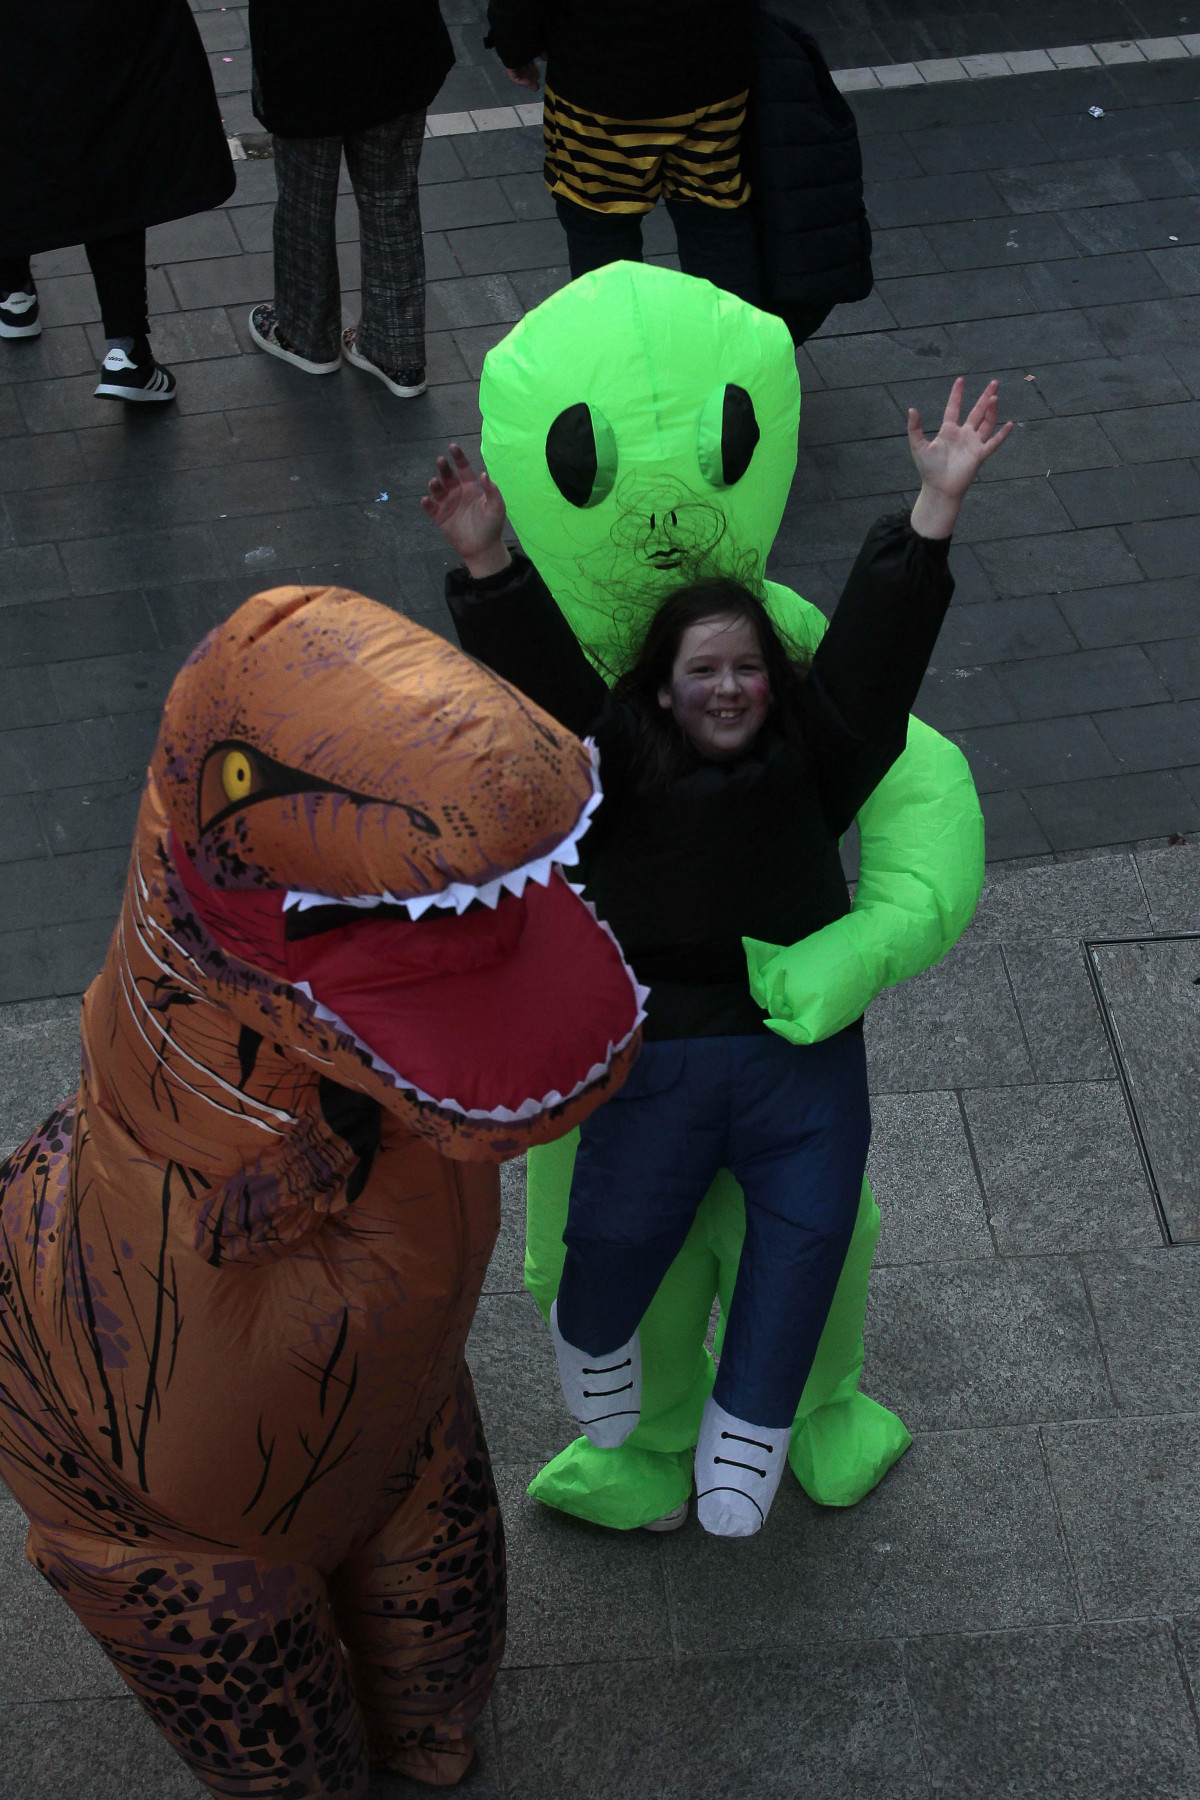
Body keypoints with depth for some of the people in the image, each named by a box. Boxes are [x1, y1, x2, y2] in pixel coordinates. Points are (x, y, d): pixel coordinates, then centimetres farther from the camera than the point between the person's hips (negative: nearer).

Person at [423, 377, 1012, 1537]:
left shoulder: (809, 758, 16)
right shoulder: (618, 763, 12)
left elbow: (877, 646, 8)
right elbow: (536, 683, 0)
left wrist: (936, 506, -1)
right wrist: (489, 568, -14)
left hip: (802, 1046, 1)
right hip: (658, 1050, -1)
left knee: (808, 1226, -24)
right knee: (619, 1234, -21)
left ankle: (743, 1442, -11)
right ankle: (593, 1340, 15)